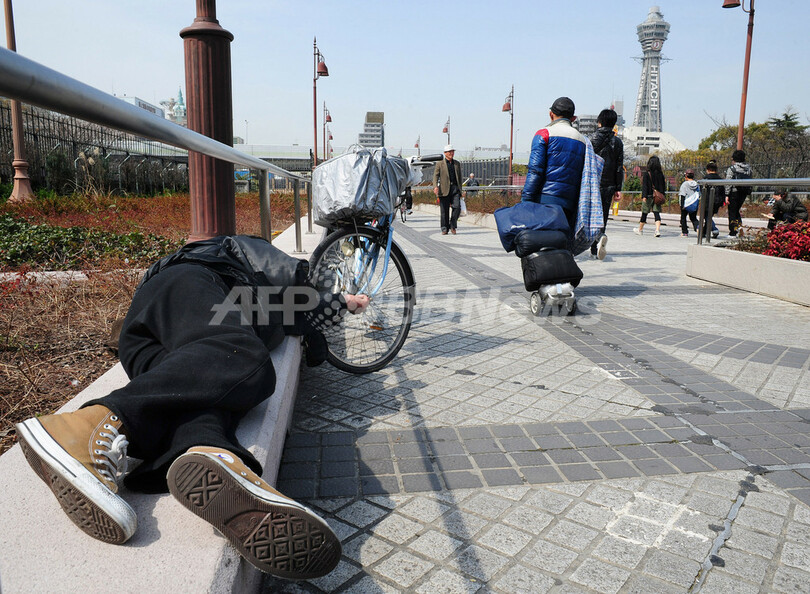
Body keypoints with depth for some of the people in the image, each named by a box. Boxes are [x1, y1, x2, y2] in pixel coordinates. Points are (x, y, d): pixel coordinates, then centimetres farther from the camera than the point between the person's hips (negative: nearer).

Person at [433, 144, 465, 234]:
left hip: (455, 188, 3)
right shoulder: (439, 164, 6)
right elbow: (435, 176, -2)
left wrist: (460, 190, 19)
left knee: (457, 207, -12)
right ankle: (444, 229, 9)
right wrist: (435, 186, -19)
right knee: (444, 210, -1)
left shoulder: (457, 163, 18)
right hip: (444, 189, -2)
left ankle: (452, 225, 3)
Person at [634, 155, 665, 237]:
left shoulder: (646, 174, -9)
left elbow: (645, 186, -13)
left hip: (649, 196, -4)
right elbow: (663, 185, 11)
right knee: (657, 213, 1)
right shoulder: (660, 174, 4)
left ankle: (640, 229, 22)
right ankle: (658, 230, -13)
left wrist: (644, 196, -15)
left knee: (644, 213, 8)